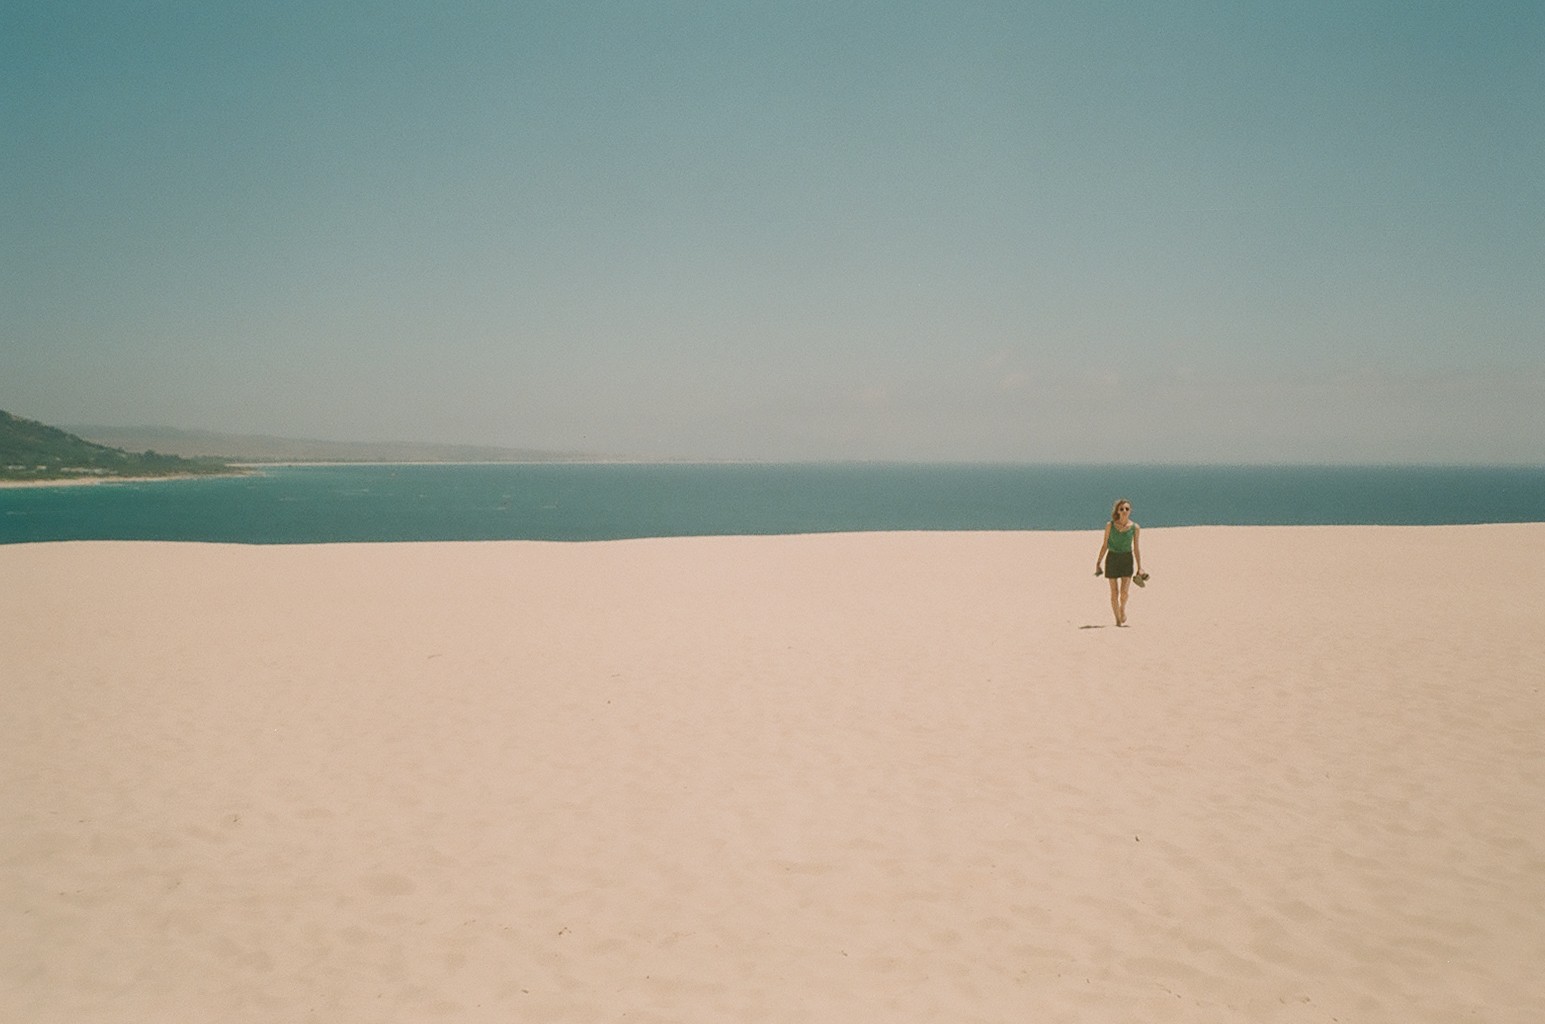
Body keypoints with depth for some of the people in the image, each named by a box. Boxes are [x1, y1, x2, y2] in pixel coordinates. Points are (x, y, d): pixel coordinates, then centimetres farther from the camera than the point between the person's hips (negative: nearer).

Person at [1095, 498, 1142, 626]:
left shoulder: (1134, 527, -1)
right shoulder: (1110, 525, -2)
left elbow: (1136, 548, 6)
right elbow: (1104, 545, 5)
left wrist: (1139, 567, 4)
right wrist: (1098, 563, 3)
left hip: (1127, 559, 0)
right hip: (1112, 558, 0)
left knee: (1124, 591, -11)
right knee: (1114, 593, 2)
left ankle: (1123, 608, 21)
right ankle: (1118, 619, 16)